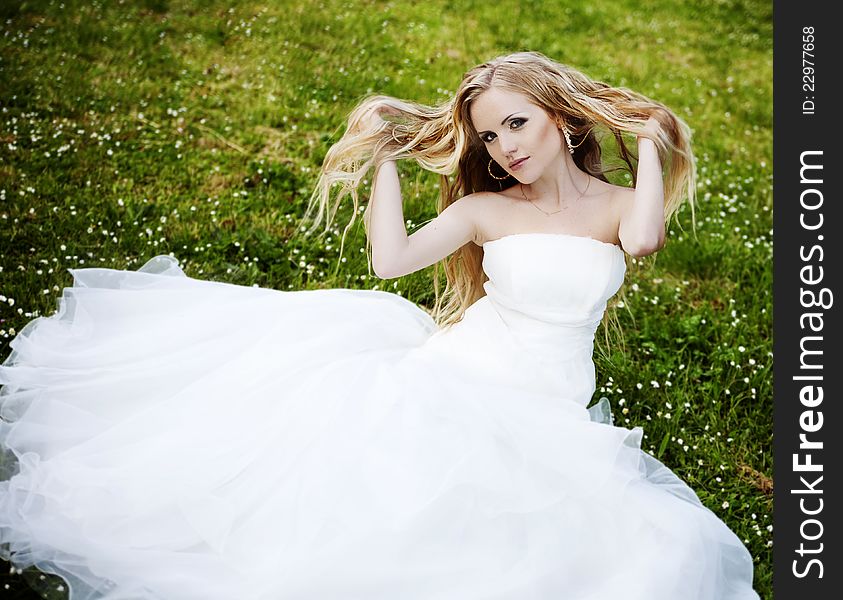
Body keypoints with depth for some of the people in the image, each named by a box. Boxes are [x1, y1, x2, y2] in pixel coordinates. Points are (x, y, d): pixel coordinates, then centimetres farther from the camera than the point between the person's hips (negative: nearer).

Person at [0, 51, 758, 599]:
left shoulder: (618, 206, 6)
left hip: (546, 420, 0)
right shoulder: (485, 208, 5)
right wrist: (385, 154, -2)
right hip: (452, 378, 0)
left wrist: (649, 140, -5)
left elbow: (645, 237, -20)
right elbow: (392, 258, -10)